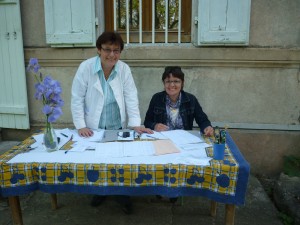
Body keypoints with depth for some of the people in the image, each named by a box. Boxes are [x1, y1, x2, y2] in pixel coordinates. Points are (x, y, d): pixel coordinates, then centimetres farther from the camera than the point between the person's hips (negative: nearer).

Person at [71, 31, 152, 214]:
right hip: (94, 129, -1)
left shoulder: (124, 69, -7)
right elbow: (77, 99, -9)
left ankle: (123, 195, 28)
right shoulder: (86, 67, -12)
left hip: (118, 128, 1)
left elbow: (131, 98, -7)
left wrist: (136, 124, -16)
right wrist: (80, 126, -14)